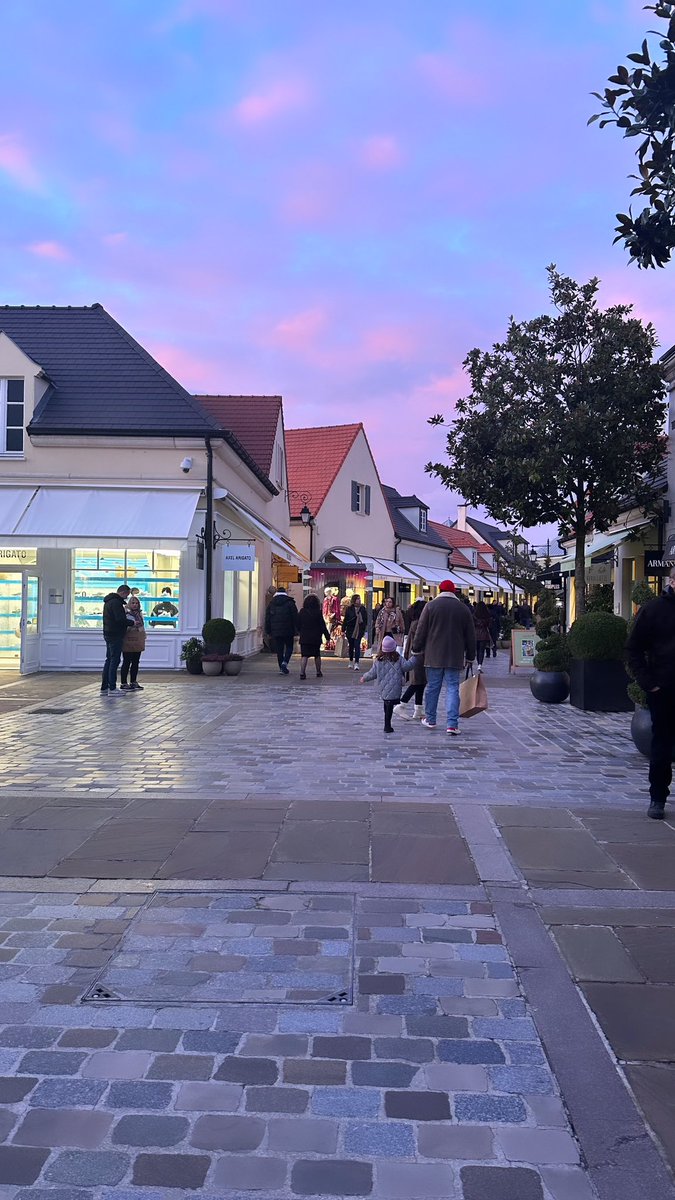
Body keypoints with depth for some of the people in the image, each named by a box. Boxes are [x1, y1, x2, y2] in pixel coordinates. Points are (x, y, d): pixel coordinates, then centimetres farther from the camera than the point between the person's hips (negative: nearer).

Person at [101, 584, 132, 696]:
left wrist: (124, 612, 12)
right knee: (115, 661, -6)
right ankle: (112, 689, -5)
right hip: (115, 635, -10)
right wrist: (131, 622, -9)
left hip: (108, 634, 10)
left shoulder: (108, 601, 17)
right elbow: (120, 620, -23)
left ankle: (104, 687, 16)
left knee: (109, 660, 13)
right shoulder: (116, 602, -17)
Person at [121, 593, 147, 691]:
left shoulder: (139, 613, 15)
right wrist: (132, 624, -28)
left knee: (136, 663, 10)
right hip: (128, 642, -7)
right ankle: (123, 683, 0)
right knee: (126, 663, -4)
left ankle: (133, 682, 18)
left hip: (138, 642, 7)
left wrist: (143, 640, 24)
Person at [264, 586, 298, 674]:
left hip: (276, 631, 3)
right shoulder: (290, 603, -2)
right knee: (289, 647, 9)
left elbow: (267, 619, 9)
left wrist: (268, 631, 14)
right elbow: (295, 617, -5)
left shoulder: (271, 603, 8)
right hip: (288, 631, -3)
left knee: (279, 649, 8)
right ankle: (285, 662, -13)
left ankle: (282, 668, 9)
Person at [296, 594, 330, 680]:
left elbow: (298, 625, 6)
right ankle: (318, 672, 21)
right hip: (315, 638, -1)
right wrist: (327, 636, 2)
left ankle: (302, 673, -14)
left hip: (304, 638, 1)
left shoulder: (301, 612, 1)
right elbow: (323, 626, -5)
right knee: (317, 655, 13)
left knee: (304, 655, -1)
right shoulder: (318, 613, -7)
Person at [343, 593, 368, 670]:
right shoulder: (349, 609, -3)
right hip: (350, 631, 1)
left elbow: (365, 619, 6)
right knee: (351, 646, 14)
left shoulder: (362, 609, 1)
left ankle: (356, 663, -10)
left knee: (357, 646, -8)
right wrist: (344, 630, -4)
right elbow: (345, 620, -2)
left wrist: (364, 629, 0)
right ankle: (351, 662, 29)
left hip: (359, 631, -1)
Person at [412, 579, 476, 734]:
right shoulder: (464, 609, 5)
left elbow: (421, 631, -1)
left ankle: (430, 720, 22)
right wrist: (470, 657, 17)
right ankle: (452, 724, -7)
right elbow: (471, 636, 9)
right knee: (453, 689, 1)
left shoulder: (430, 606, -1)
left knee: (432, 687, 10)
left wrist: (416, 650, 11)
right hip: (455, 657, 1)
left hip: (434, 656, 0)